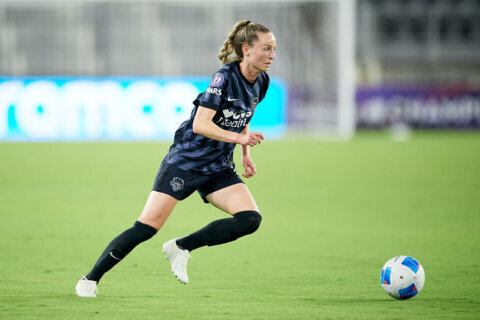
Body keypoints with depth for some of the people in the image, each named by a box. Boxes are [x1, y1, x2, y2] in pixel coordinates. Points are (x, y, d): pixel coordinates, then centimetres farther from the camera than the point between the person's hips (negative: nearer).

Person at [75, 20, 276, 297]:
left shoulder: (261, 82, 4)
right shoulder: (225, 77, -18)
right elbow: (200, 124, -24)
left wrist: (246, 155, 12)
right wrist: (239, 138, -31)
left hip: (218, 169, 7)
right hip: (185, 160, -7)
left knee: (251, 219, -14)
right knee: (148, 227, -11)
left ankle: (181, 247, 0)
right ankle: (90, 280, 1)